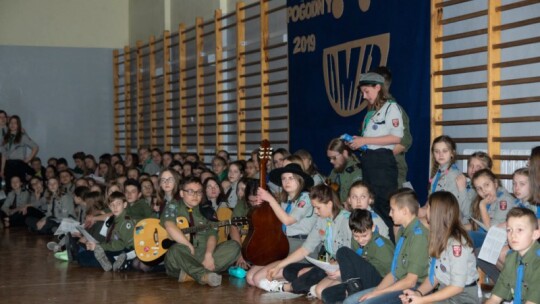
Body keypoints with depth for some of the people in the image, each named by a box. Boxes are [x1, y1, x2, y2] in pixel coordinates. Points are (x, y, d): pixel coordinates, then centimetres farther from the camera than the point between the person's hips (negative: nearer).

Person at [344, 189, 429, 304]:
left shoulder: (418, 235, -18)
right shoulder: (402, 231, 12)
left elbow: (410, 281, -18)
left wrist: (376, 293, -13)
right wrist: (375, 291, 0)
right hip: (398, 285, 10)